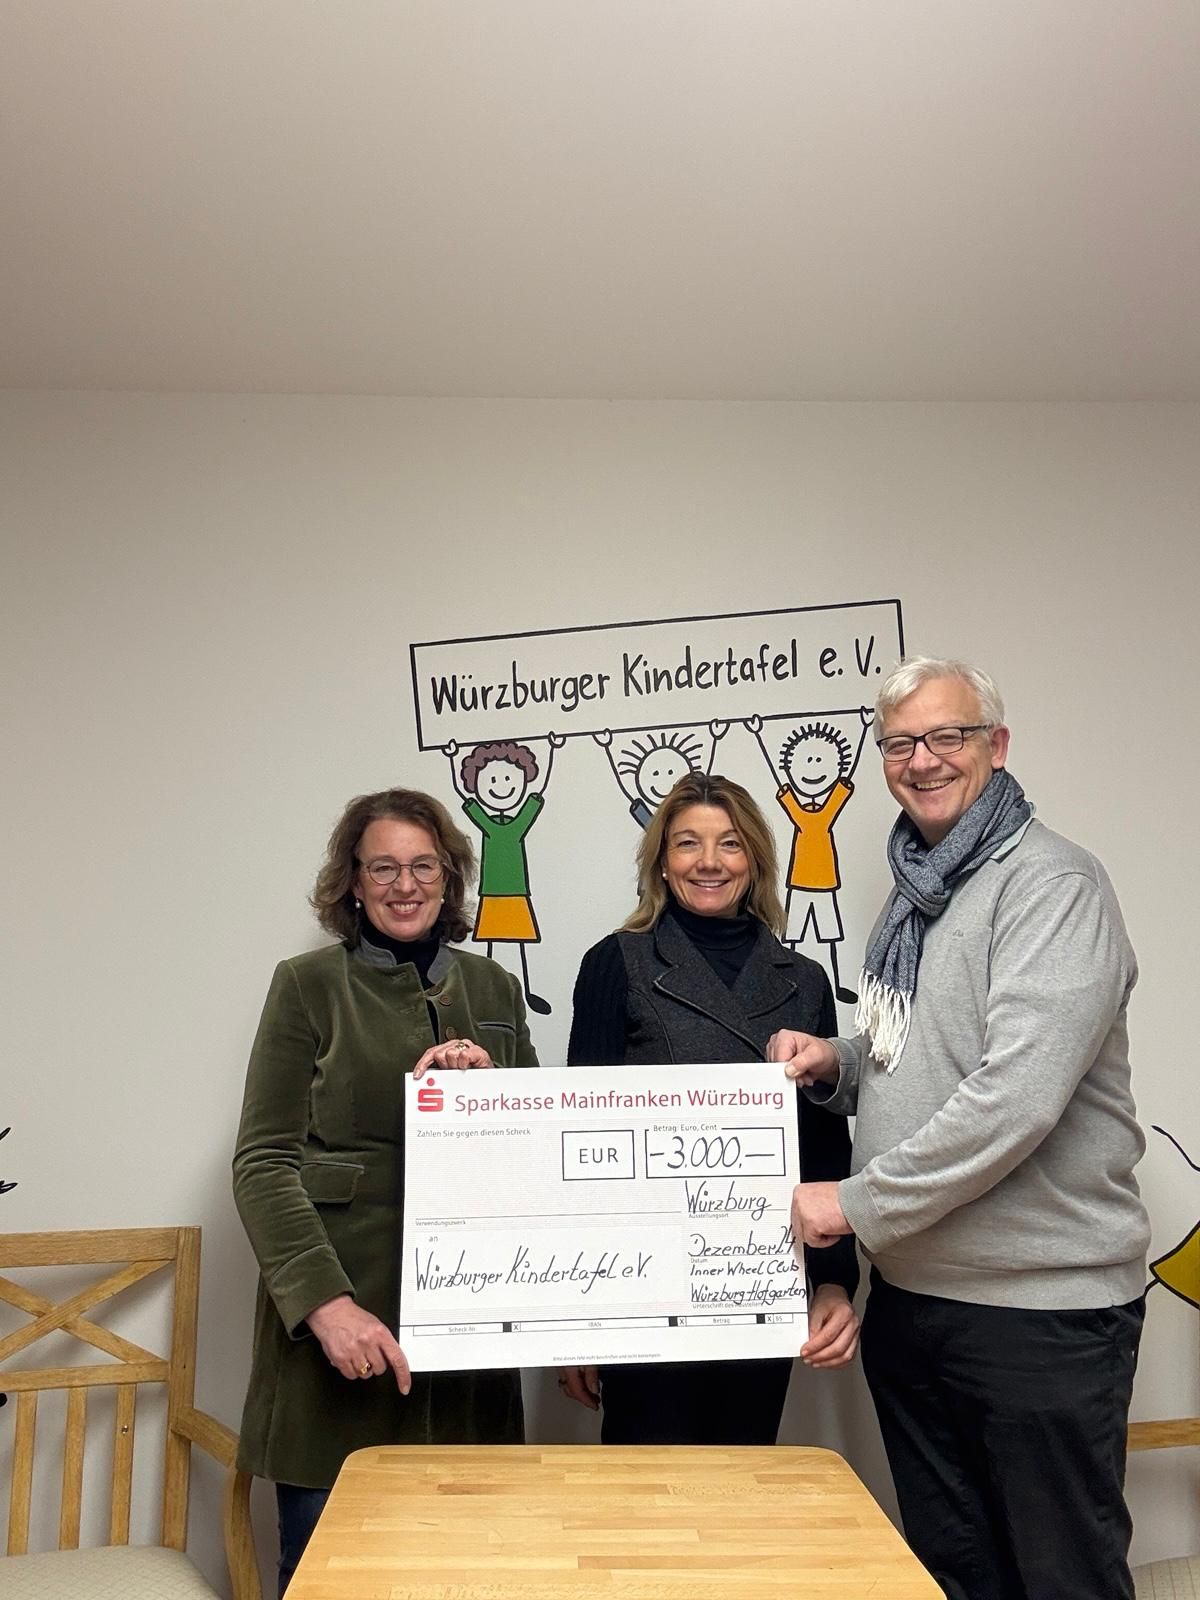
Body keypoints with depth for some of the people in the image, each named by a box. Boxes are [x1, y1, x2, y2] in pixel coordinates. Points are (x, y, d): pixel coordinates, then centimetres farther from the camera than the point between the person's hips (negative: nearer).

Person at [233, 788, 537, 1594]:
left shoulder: (493, 989, 10)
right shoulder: (308, 985, 0)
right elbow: (263, 1161, -6)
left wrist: (489, 1082, -8)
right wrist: (324, 1299, -18)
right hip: (338, 1305, -3)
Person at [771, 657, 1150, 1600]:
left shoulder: (1052, 884, -15)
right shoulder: (916, 895, 11)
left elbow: (1017, 1094, -25)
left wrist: (859, 1202, -19)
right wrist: (834, 1066, 1)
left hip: (1038, 1307, -7)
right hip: (913, 1292, 8)